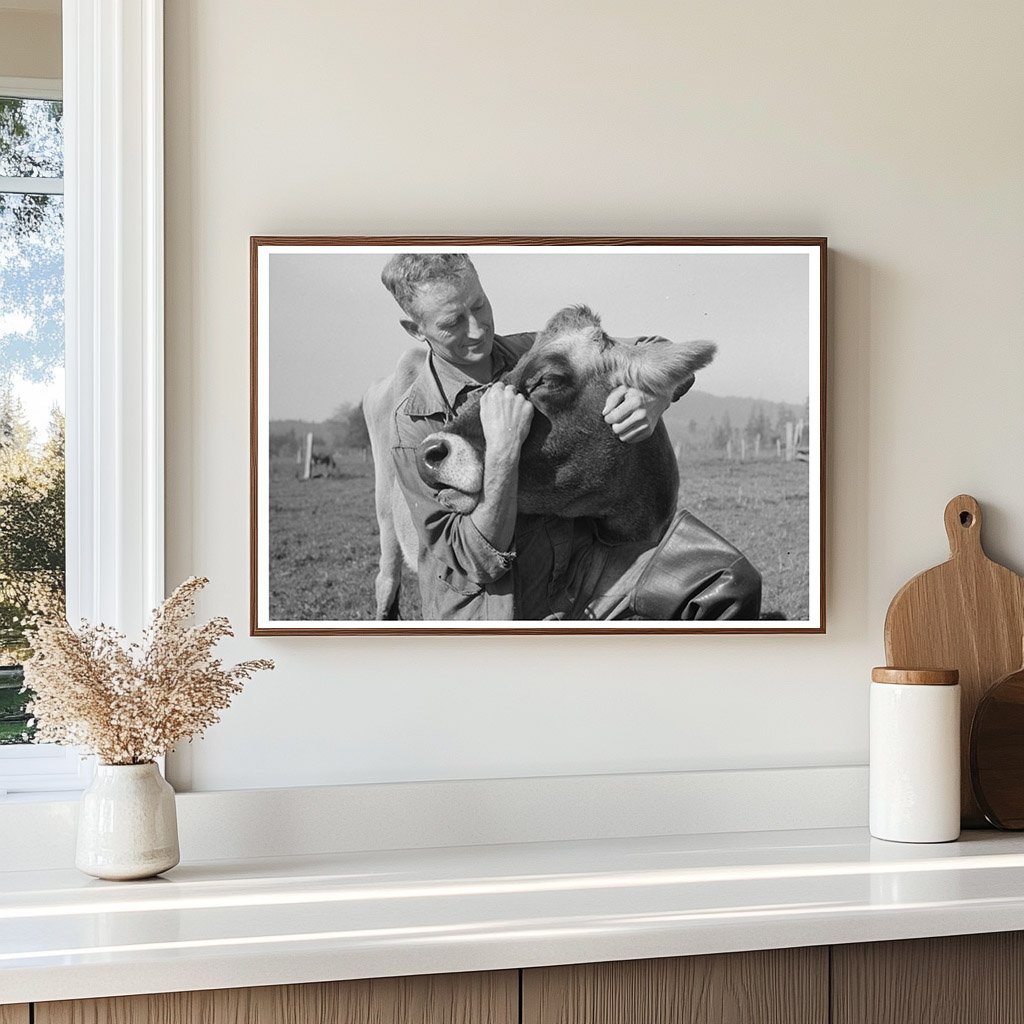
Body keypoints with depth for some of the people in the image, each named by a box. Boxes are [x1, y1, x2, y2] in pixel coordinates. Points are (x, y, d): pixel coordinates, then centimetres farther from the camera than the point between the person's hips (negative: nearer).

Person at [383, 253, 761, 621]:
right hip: (494, 605, -4)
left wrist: (654, 399, -14)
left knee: (730, 578, -16)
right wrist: (503, 450, -30)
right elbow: (480, 562, -18)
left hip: (577, 570, 5)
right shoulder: (414, 423, -12)